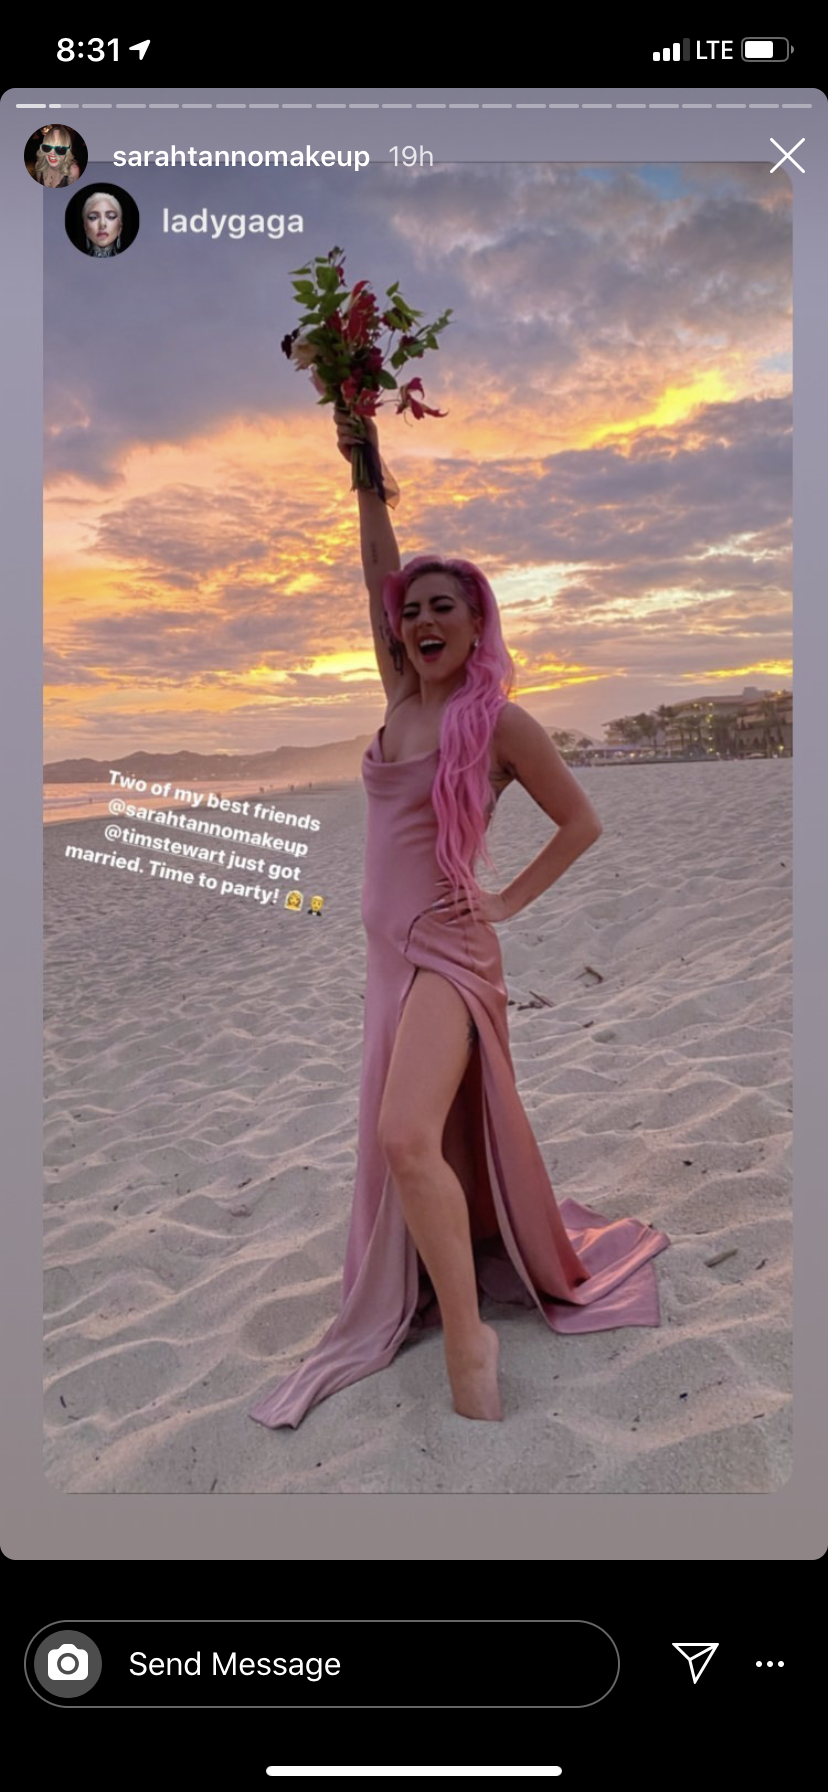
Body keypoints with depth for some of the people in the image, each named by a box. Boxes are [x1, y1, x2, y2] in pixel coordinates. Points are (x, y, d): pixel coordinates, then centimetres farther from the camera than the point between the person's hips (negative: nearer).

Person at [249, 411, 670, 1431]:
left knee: (409, 1136, -23)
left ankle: (466, 1335, -9)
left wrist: (510, 899, -4)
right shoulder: (402, 698, 8)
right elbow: (379, 574, 5)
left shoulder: (500, 721, -8)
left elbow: (582, 823, 1)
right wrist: (366, 467, -1)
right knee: (399, 1144, 14)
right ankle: (417, 1298, 33)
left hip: (448, 948, -7)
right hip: (388, 949, 7)